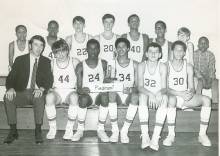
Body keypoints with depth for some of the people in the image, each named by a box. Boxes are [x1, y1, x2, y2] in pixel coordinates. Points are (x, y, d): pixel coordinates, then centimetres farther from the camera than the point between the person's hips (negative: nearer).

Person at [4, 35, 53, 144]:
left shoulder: (46, 62, 11)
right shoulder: (20, 60, 10)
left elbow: (49, 80, 1)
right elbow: (11, 77, 3)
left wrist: (41, 89, -21)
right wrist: (10, 88, -20)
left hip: (37, 93, -1)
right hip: (22, 93, 1)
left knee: (39, 98, -36)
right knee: (7, 97, -28)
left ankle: (38, 131, -25)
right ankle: (13, 131, -18)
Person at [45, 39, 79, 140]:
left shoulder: (75, 62, 2)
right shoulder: (51, 64, 7)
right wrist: (49, 88, -9)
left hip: (70, 91, -1)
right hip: (56, 91, 1)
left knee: (74, 97, -37)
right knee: (49, 97, -34)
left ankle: (69, 129, -22)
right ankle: (52, 128, -18)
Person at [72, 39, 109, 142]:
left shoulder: (104, 64, 8)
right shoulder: (81, 66, 3)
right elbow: (78, 87, -5)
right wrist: (81, 90, -27)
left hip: (99, 95, 1)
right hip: (86, 95, -1)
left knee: (105, 96, -33)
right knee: (83, 98, -35)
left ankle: (100, 129, -20)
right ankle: (80, 129, -16)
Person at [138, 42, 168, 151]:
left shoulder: (162, 67, -5)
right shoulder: (141, 66, -4)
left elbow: (164, 88, -10)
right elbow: (140, 87, -13)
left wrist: (159, 93, -34)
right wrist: (150, 94, -32)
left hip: (158, 97, 0)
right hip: (146, 95, 0)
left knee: (165, 97, -32)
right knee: (142, 96, -33)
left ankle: (155, 138, -35)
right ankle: (144, 136, -36)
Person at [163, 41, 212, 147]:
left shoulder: (188, 67, 4)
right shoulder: (167, 66, -5)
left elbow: (192, 88, 2)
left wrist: (190, 93, -24)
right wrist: (180, 94, -28)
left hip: (186, 96, 4)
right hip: (173, 95, -3)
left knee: (206, 100, -20)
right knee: (171, 99, -39)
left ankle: (202, 135, -16)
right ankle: (171, 135, -30)